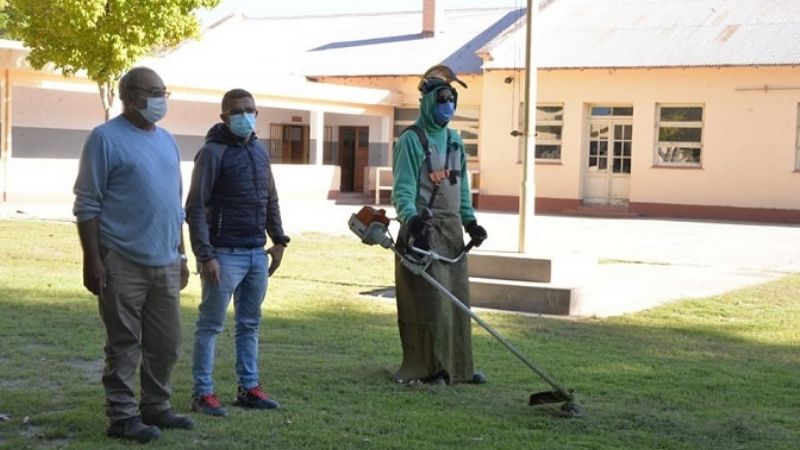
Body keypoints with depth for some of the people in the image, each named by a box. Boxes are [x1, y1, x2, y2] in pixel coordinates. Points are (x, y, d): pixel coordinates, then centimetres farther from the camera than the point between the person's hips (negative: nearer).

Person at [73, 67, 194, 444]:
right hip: (122, 262, -7)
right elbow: (87, 205, -9)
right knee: (124, 345, 0)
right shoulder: (106, 138, -6)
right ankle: (122, 416, 8)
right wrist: (92, 260, -15)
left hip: (165, 263, 7)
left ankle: (156, 408, 24)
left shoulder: (166, 140, 15)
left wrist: (181, 255, 18)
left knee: (165, 344, 11)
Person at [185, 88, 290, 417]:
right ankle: (203, 393, 6)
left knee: (250, 324, 13)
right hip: (225, 254, -7)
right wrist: (205, 255, -18)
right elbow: (195, 207, -13)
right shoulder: (213, 152, -9)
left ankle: (249, 388, 21)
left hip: (257, 253, 7)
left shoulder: (259, 151, 12)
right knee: (211, 325, 0)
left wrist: (278, 240, 13)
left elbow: (271, 200, 21)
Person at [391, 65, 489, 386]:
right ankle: (427, 368, -1)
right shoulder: (411, 139, -7)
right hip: (423, 229, -8)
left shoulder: (454, 139, 16)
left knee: (457, 299, 9)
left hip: (451, 229, 8)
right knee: (430, 300, -10)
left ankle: (457, 366, 18)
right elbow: (402, 189, -14)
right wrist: (411, 219, -30)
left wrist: (470, 220, 13)